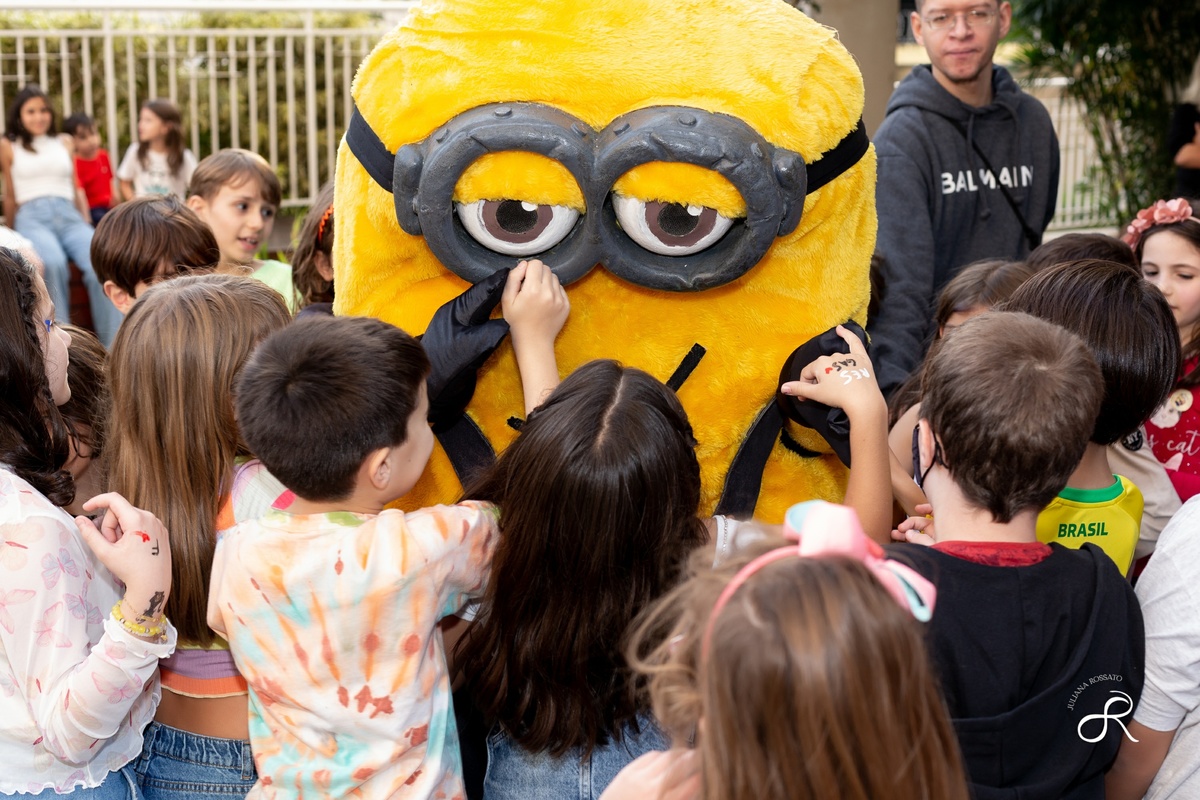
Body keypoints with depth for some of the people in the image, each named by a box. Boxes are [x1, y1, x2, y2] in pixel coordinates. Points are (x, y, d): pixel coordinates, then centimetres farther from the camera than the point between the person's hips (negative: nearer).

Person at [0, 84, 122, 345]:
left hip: (69, 217, 3)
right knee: (53, 263, -39)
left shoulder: (65, 143, 25)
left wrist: (87, 224, 13)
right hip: (32, 218, -2)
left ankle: (114, 347, -34)